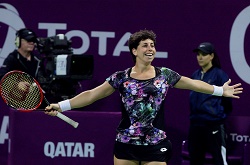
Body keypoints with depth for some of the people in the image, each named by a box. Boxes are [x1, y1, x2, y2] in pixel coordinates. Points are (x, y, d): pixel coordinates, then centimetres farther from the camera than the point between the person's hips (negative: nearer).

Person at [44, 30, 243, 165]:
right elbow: (91, 94, -1)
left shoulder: (165, 75, 4)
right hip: (126, 143, 0)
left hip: (156, 145, 0)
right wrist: (62, 106, -8)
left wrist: (220, 90, 15)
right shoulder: (121, 77, 1)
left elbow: (194, 84, 15)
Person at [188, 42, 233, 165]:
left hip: (214, 124, -7)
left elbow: (227, 99, -6)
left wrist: (221, 115, 0)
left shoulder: (219, 74, -7)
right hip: (196, 124, 7)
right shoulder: (195, 75, 11)